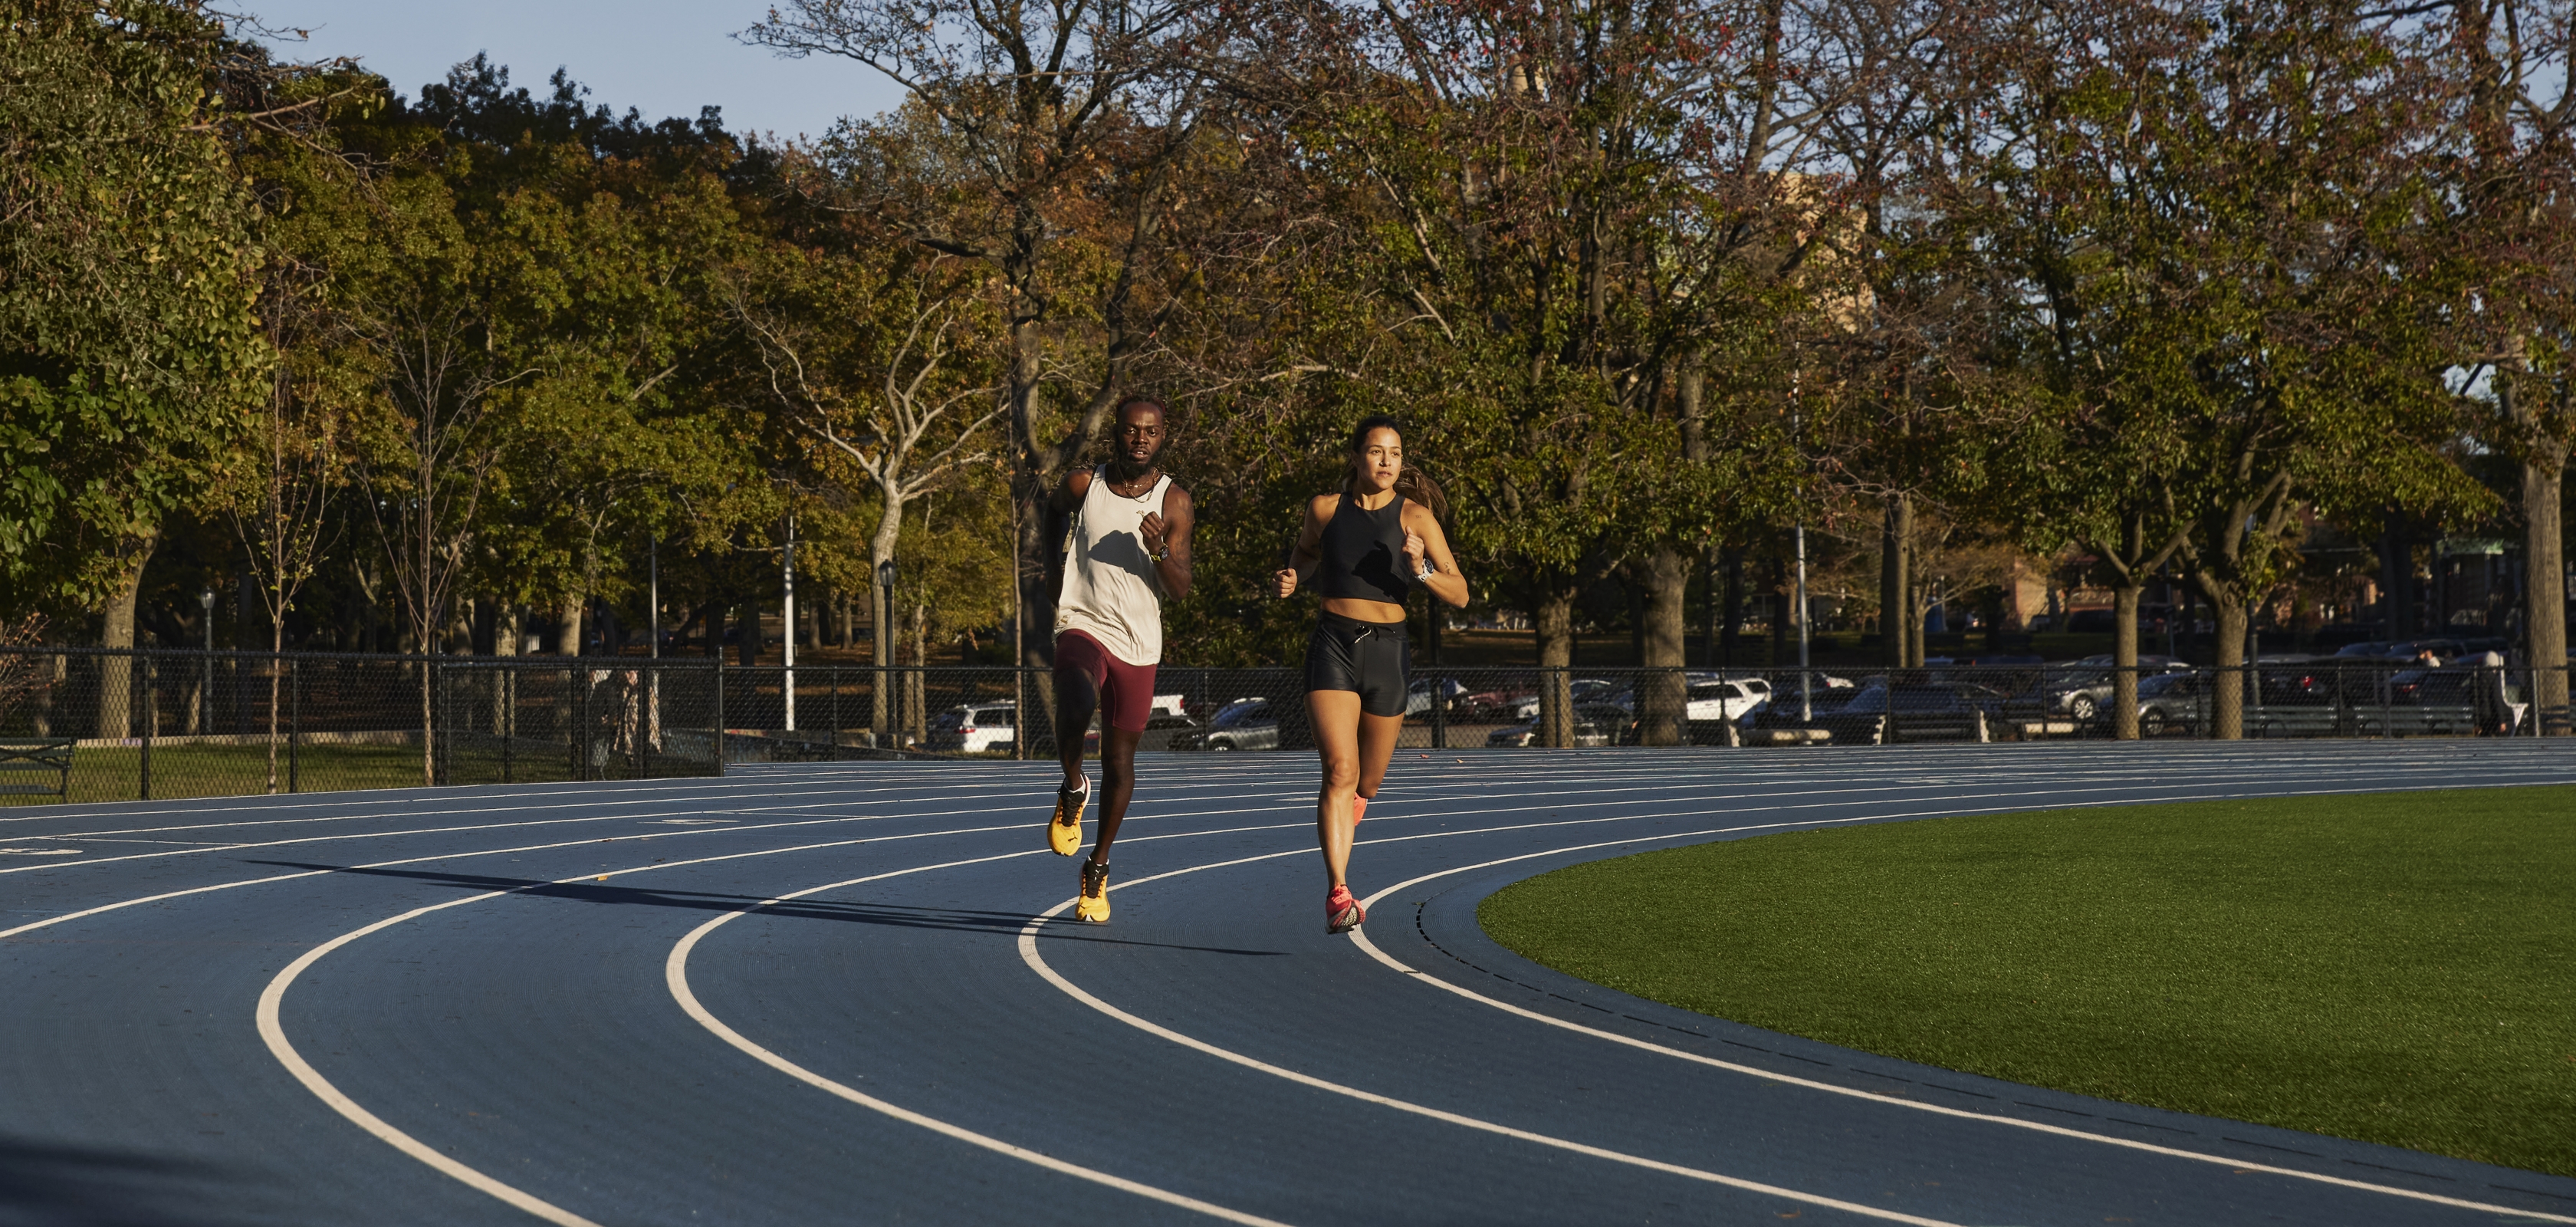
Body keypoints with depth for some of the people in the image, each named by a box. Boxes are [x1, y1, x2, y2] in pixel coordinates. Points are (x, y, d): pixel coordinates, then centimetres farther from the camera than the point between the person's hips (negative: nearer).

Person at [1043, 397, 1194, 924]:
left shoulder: (1173, 501, -3)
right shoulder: (1084, 485, -2)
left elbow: (1181, 588, -7)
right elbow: (1049, 510, 22)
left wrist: (1160, 550, -25)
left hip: (1138, 644, 2)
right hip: (1082, 626, -2)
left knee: (1120, 762, 9)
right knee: (1076, 704, -34)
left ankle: (1098, 868, 27)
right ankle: (1073, 790, -6)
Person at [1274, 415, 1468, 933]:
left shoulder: (1416, 517, -3)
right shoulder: (1325, 508, 1)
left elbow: (1460, 595, -4)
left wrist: (1421, 570, -22)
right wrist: (1294, 576, 3)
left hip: (1387, 649, 1)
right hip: (1333, 644, -1)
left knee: (1366, 784, 15)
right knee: (1340, 770, -19)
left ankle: (1352, 798, 54)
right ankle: (1338, 895, -24)